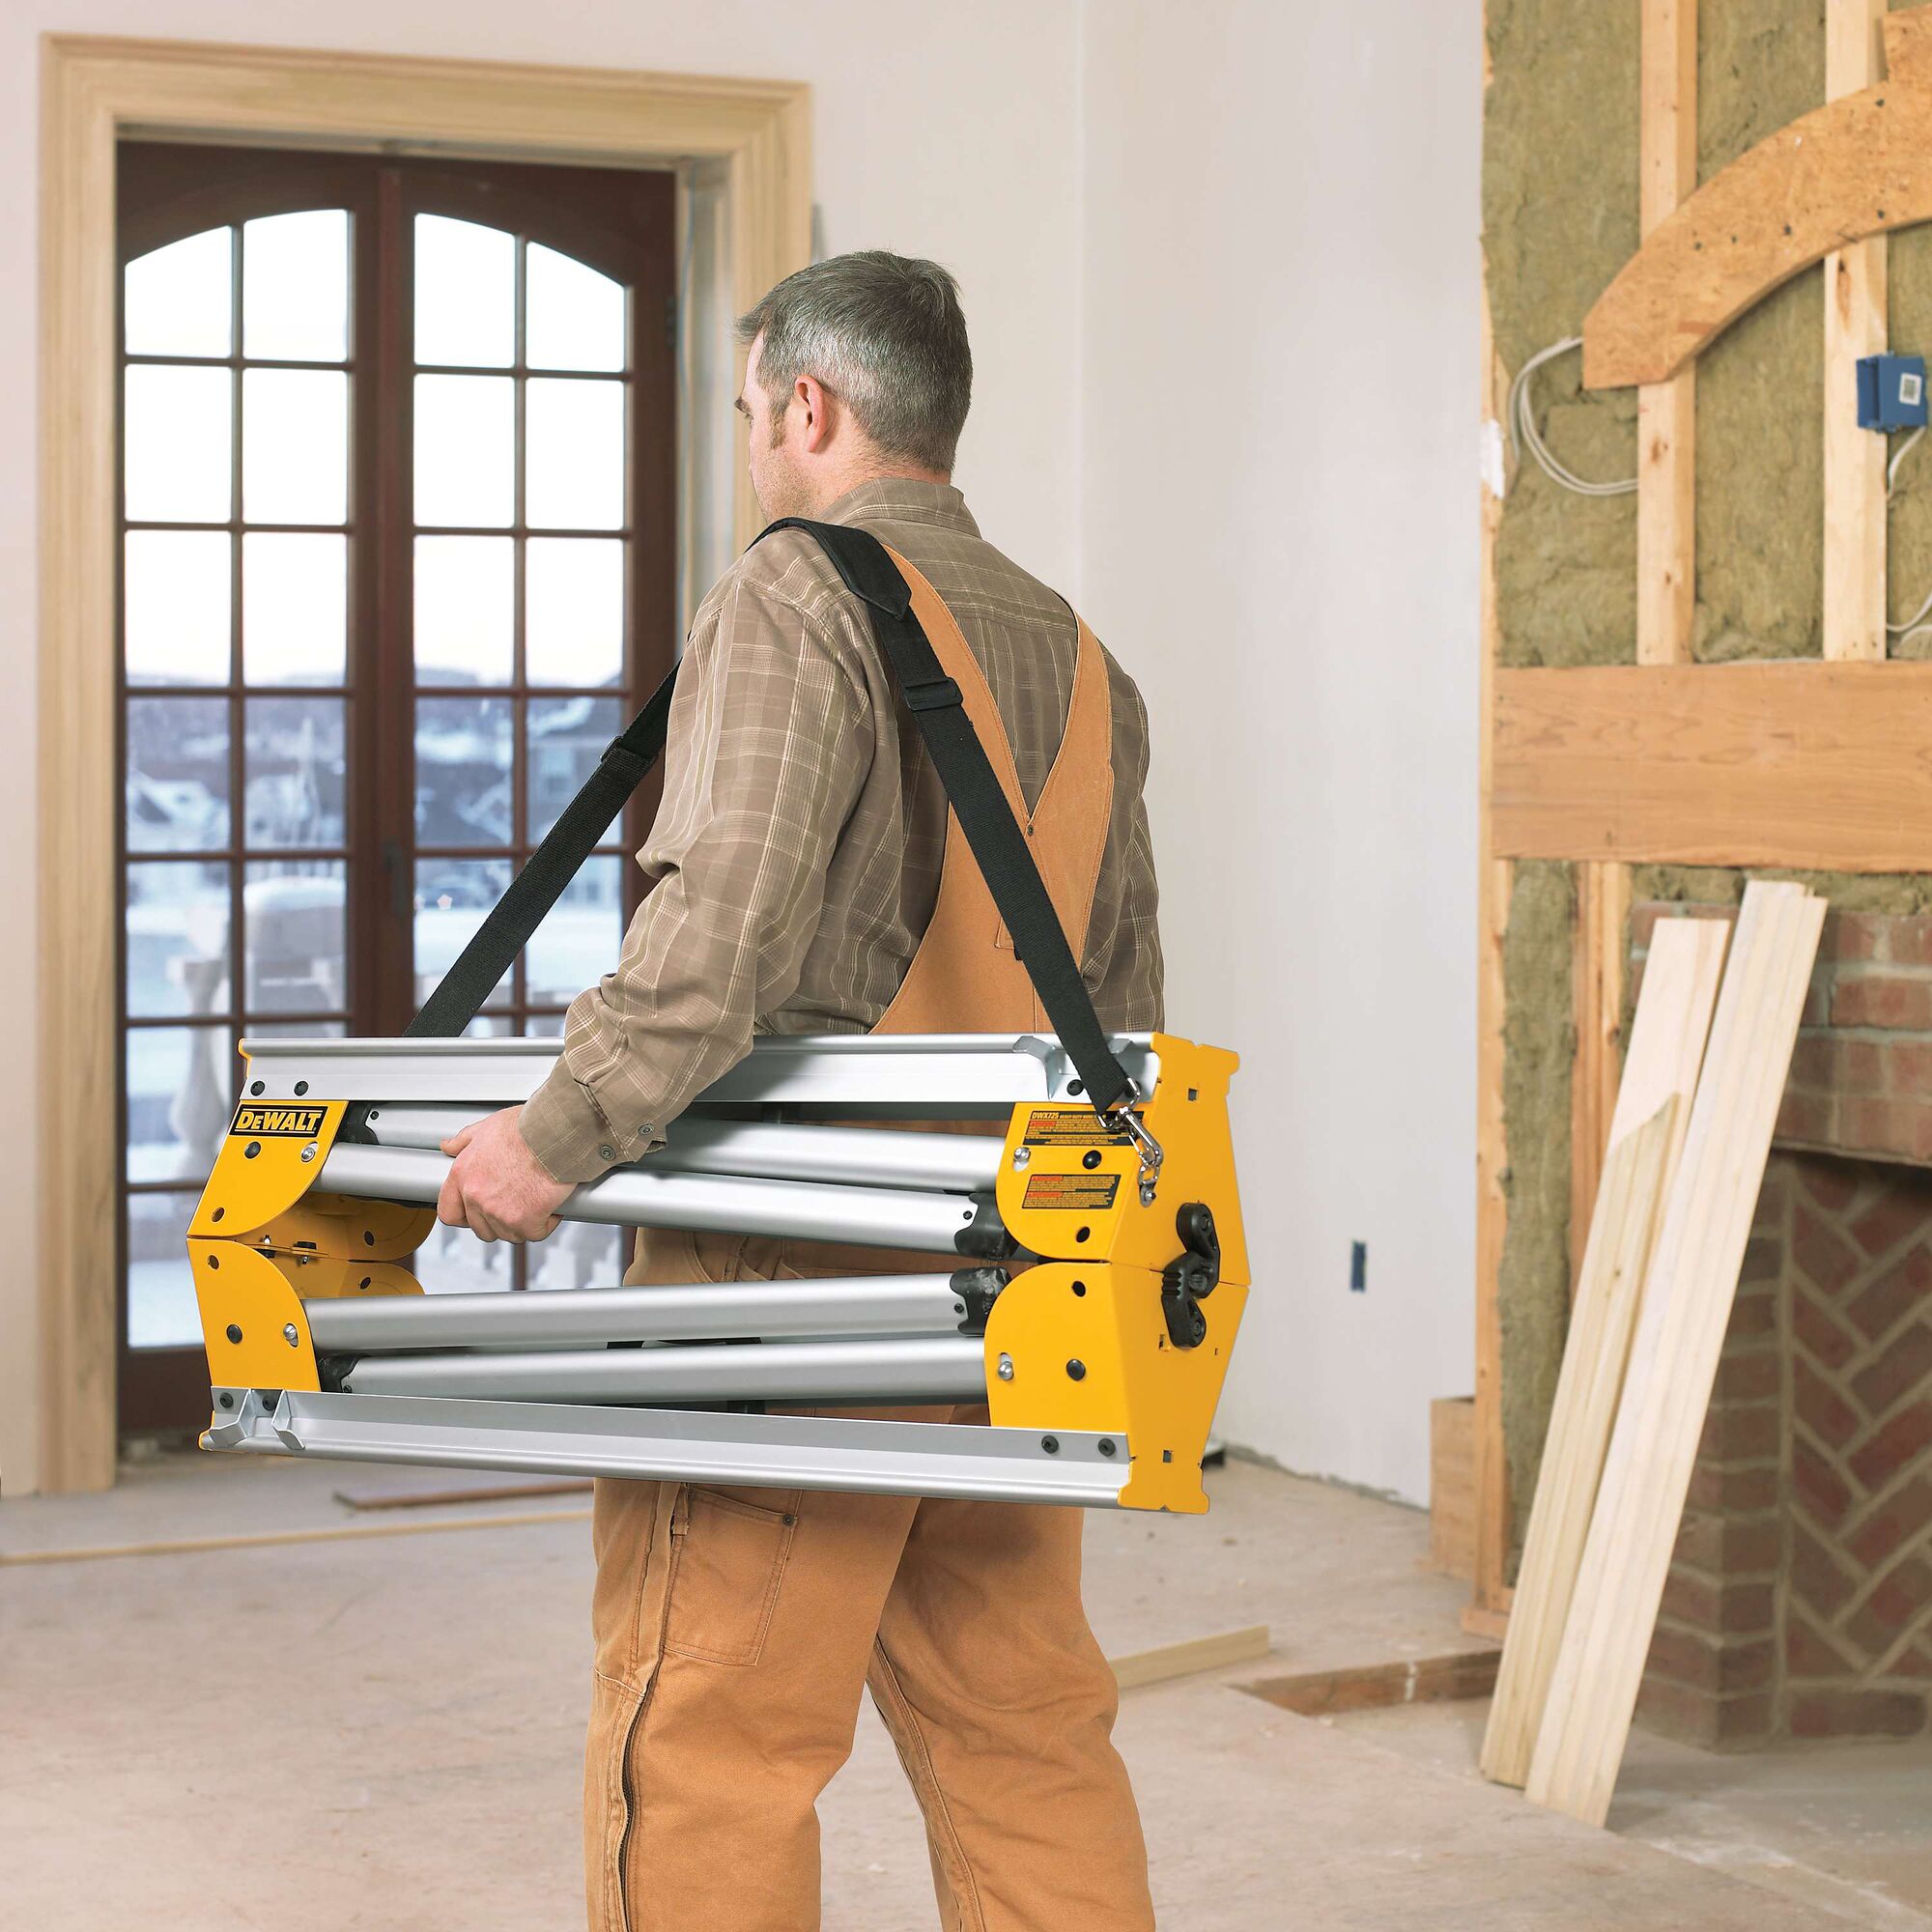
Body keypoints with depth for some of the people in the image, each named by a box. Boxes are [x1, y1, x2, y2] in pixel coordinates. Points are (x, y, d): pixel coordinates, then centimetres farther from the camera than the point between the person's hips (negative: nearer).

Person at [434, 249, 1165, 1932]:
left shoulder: (797, 602, -8)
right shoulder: (1074, 654, 17)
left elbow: (727, 919, -21)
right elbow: (1125, 992, 20)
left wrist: (564, 1134, -18)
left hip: (807, 1278, -8)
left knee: (703, 1736, -3)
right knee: (1022, 1720, 12)